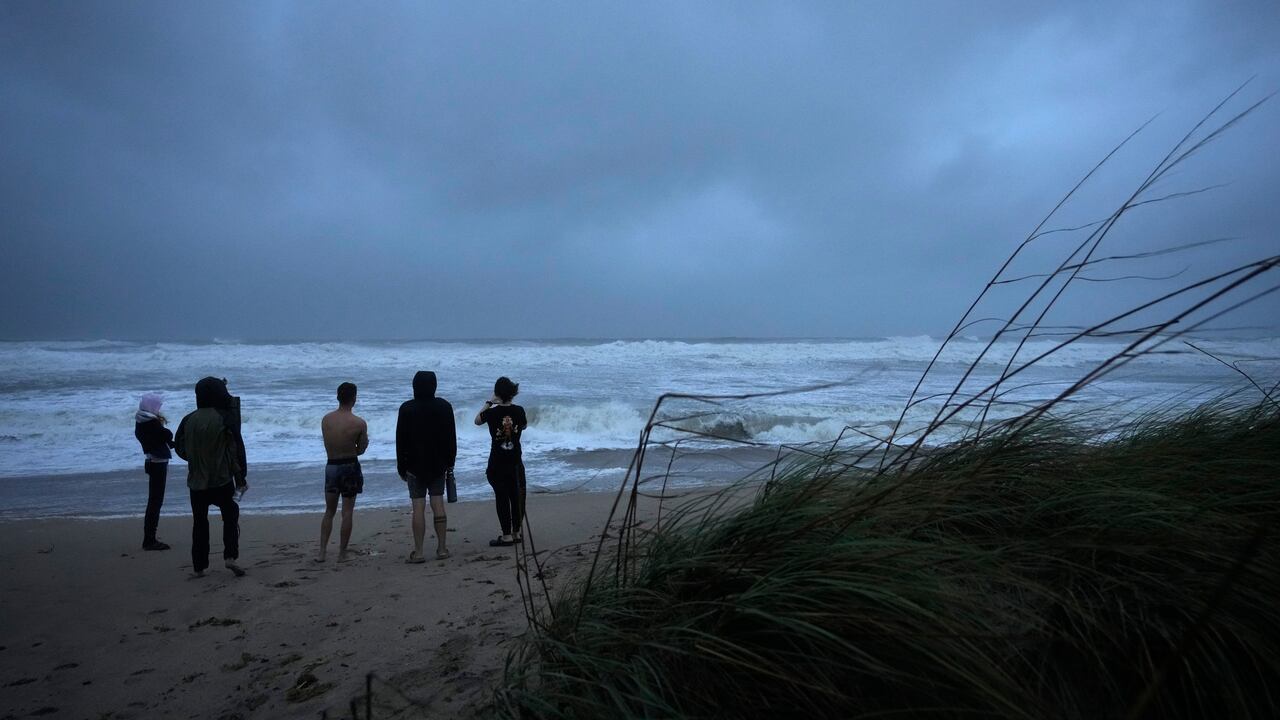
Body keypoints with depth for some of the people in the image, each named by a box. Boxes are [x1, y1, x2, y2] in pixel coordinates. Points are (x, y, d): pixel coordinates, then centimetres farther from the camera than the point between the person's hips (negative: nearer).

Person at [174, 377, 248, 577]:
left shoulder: (189, 420, -2)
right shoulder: (225, 418, -11)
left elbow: (179, 447, 10)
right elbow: (237, 449, -9)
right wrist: (241, 478, -1)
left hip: (196, 481, 3)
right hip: (222, 480, -3)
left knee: (200, 522, 13)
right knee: (230, 516, 13)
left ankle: (199, 566, 16)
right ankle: (230, 556, -2)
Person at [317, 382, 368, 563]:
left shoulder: (325, 419, -2)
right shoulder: (359, 423, -13)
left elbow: (328, 446, 5)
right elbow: (360, 450, -4)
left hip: (331, 467, 3)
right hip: (350, 467, -3)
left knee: (329, 512, 16)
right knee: (347, 512, 6)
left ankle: (322, 552, 13)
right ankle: (342, 553, 10)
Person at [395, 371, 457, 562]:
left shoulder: (407, 409, -8)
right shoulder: (444, 406, -1)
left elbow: (401, 441, -4)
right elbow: (451, 437, 5)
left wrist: (401, 467, 5)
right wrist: (450, 462, 14)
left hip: (415, 465, -2)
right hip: (438, 465, 2)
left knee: (418, 507, -1)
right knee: (438, 504, 7)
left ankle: (418, 552, 1)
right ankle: (442, 548, 9)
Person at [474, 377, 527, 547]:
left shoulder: (492, 413, -12)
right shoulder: (519, 411, -6)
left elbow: (477, 421, 9)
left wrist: (489, 403, 15)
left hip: (497, 463, -2)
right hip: (515, 461, 2)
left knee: (502, 498, 2)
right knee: (517, 496, 11)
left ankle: (507, 535, 4)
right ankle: (516, 532, 19)